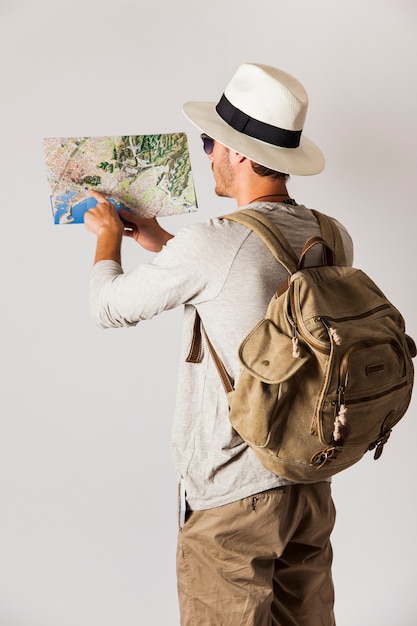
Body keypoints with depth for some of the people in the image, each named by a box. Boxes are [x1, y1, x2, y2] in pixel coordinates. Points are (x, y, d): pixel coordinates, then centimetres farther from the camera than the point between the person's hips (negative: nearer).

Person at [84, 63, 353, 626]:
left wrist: (108, 237, 13)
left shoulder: (210, 244, -22)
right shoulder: (334, 239, -2)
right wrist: (163, 244, 21)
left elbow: (110, 308, -6)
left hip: (232, 499, -6)